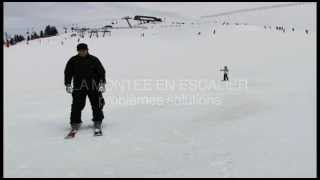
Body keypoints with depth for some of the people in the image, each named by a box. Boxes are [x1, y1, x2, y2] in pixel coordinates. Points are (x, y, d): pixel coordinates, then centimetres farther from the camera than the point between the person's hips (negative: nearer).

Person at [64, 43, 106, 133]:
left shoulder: (94, 60, 3)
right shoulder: (73, 61, 5)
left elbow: (101, 71, 5)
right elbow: (68, 73, 10)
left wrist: (102, 83, -3)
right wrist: (68, 84, 1)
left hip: (93, 86, 0)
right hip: (78, 87, 0)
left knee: (96, 105, 1)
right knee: (77, 105, -5)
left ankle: (97, 122, 15)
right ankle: (75, 123, 7)